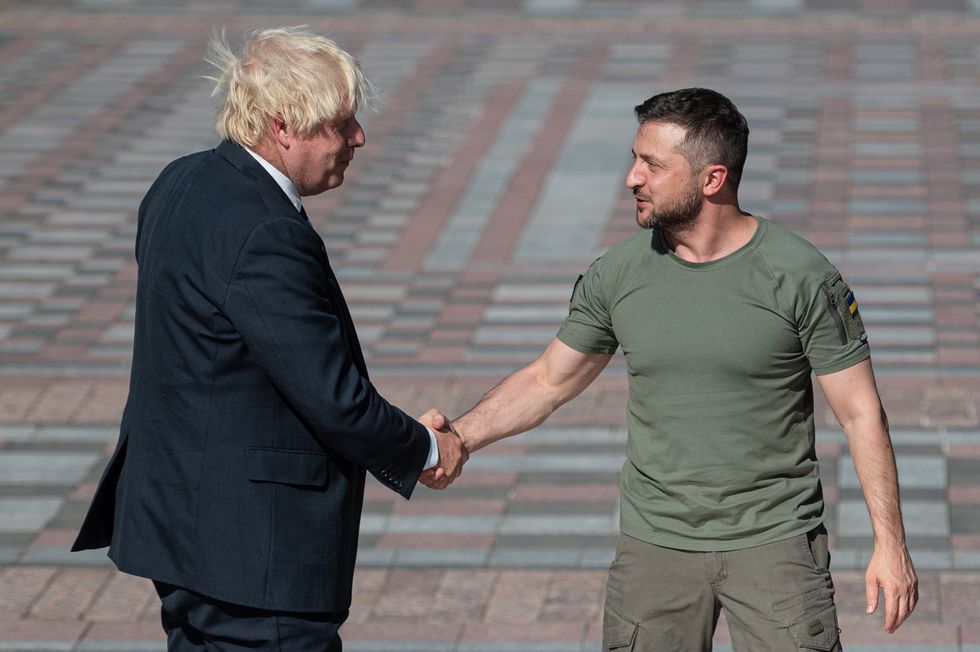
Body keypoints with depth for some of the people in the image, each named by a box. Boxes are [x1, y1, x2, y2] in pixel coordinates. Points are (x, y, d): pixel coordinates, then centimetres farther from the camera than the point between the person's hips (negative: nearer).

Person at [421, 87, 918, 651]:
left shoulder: (801, 276, -10)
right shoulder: (619, 275, 0)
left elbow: (861, 412, -6)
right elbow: (548, 381, 11)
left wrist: (891, 543, -9)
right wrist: (461, 435, -5)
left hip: (774, 541, -3)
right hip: (656, 542, 3)